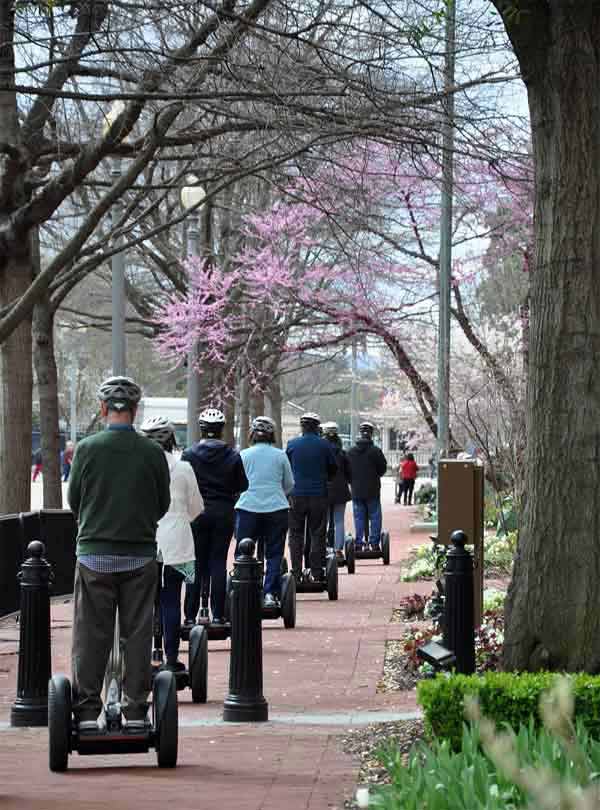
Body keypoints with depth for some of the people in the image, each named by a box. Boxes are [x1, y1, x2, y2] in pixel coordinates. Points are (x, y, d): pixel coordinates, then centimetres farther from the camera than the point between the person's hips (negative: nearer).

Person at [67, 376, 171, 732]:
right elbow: (163, 505, 4)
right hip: (140, 554, 1)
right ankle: (136, 709, 8)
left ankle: (87, 710, 6)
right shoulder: (152, 452, -5)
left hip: (94, 553, 0)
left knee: (91, 634, 6)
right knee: (138, 633, 8)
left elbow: (74, 501, 3)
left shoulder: (88, 448, -7)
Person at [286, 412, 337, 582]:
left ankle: (296, 572, 2)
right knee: (317, 535, 6)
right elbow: (333, 469, 6)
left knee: (296, 535, 7)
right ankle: (316, 573, 2)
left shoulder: (292, 444, -1)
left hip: (296, 495, 0)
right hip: (319, 495, 0)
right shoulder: (324, 445, -3)